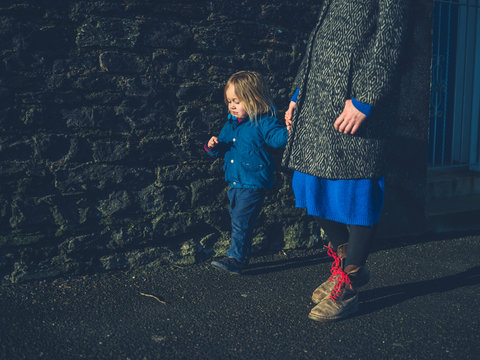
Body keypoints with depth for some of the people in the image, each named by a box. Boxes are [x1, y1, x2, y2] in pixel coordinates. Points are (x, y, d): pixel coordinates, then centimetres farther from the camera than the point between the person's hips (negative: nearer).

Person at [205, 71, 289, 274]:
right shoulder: (230, 124, 11)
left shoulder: (263, 123, -11)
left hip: (253, 183, -8)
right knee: (237, 221, 17)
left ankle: (235, 259, -1)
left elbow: (279, 138, -23)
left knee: (241, 222, -8)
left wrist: (289, 129, -44)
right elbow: (221, 149, 20)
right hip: (234, 182, 8)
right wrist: (213, 146, -2)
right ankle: (242, 256, 30)